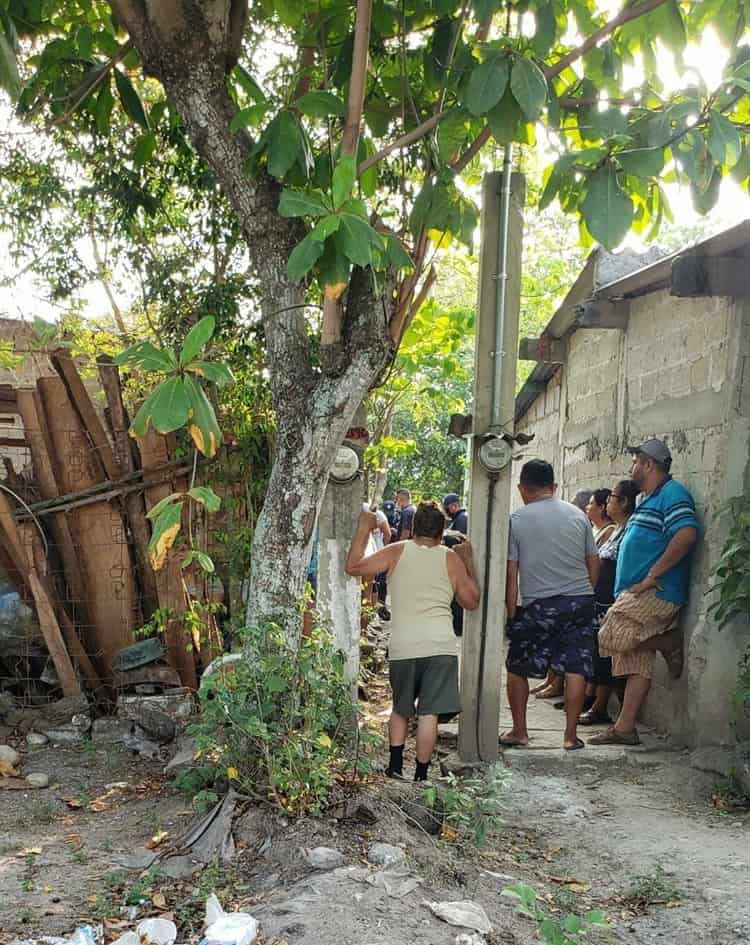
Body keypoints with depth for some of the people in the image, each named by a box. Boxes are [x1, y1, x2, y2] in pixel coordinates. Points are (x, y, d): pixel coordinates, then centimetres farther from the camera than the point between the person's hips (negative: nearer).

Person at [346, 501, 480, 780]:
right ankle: (421, 775, 4)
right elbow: (471, 601, 12)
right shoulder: (451, 558, 4)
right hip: (440, 646, -1)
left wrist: (363, 529, 10)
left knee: (400, 709, 19)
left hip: (402, 647, 1)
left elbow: (353, 567, 2)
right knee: (429, 714, 1)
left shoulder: (397, 552, 2)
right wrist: (468, 562, 19)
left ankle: (395, 766, 15)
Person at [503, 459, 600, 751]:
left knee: (517, 668, 12)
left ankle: (519, 732, 15)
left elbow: (511, 572, -4)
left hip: (539, 605, -3)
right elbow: (594, 561, 11)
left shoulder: (517, 519, -3)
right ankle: (570, 735, 7)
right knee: (576, 668, 6)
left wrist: (511, 613, 3)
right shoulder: (577, 514, 7)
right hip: (581, 599, 3)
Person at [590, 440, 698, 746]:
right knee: (637, 662, 9)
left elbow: (686, 535, -23)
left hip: (656, 594, -10)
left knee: (610, 637, -18)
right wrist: (626, 589, 17)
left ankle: (669, 643, 0)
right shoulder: (649, 500, 24)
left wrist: (651, 576, -22)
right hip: (637, 595, 10)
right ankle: (624, 728, 11)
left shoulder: (672, 493, -7)